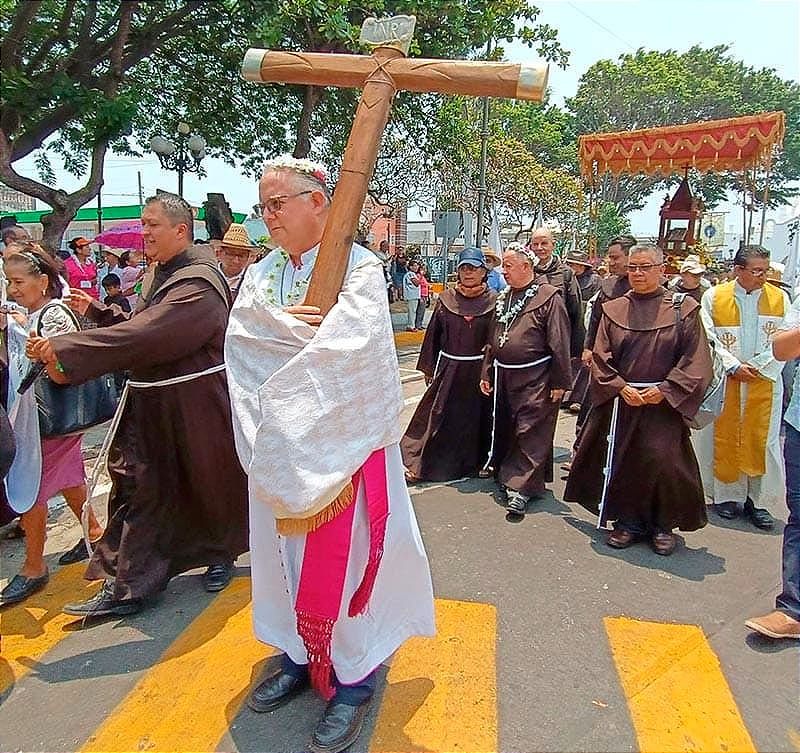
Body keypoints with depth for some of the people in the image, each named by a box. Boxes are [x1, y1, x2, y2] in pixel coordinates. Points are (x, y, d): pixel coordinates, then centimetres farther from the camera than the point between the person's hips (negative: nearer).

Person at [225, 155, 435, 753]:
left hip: (339, 442, -5)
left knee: (339, 555, 1)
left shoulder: (359, 267, -7)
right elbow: (241, 340, -2)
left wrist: (279, 330, -11)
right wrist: (293, 323, -16)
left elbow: (351, 348, -21)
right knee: (289, 548, 15)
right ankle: (302, 655, 34)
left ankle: (353, 677, 20)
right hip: (280, 445, 6)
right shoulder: (262, 273, 11)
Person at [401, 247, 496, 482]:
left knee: (476, 418, 10)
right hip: (448, 370, 1)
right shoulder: (445, 299, 2)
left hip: (480, 370, -1)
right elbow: (433, 335, 5)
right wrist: (428, 368, 4)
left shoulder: (493, 301, -2)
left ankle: (477, 461, 29)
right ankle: (417, 463, 8)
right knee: (436, 417, 1)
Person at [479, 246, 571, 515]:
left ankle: (521, 487, 3)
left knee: (530, 433, -3)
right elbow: (492, 340, 18)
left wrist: (560, 382, -14)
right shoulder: (502, 298, 13)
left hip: (535, 379, -7)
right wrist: (486, 374, 15)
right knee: (503, 427, 16)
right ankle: (504, 471, 34)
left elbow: (559, 344, -12)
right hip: (503, 375, 7)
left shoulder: (549, 297, -9)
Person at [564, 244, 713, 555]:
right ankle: (628, 521, 22)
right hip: (620, 400, 3)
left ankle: (663, 525, 17)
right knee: (621, 461, 5)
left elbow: (695, 359, -4)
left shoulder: (682, 309, 0)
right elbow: (601, 356, 3)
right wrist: (621, 388, -10)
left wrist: (665, 390, -14)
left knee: (661, 461, -5)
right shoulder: (614, 310, 6)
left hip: (664, 403, -2)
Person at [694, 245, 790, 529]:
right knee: (725, 437, 5)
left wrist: (757, 366, -10)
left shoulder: (779, 298, 4)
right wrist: (734, 367, -11)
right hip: (724, 381, -1)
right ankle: (727, 495, 17)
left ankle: (757, 500, 13)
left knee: (761, 439, 2)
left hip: (764, 381, 1)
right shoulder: (714, 297, 0)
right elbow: (708, 338, -4)